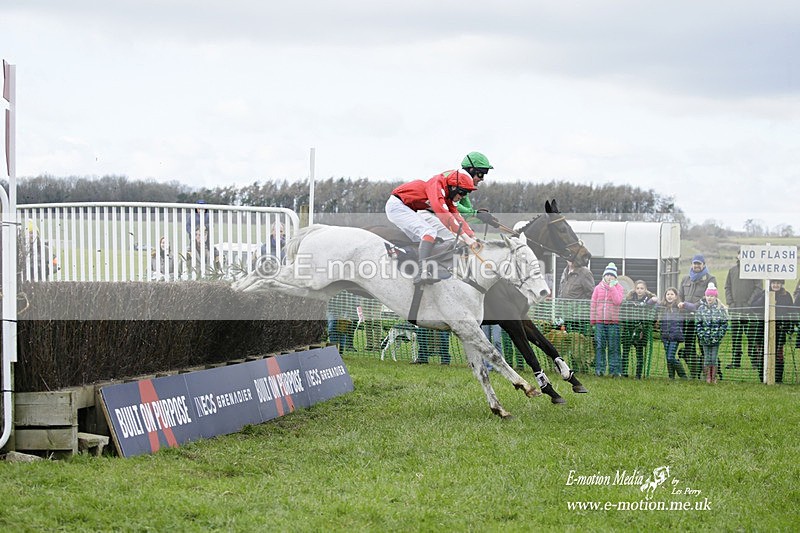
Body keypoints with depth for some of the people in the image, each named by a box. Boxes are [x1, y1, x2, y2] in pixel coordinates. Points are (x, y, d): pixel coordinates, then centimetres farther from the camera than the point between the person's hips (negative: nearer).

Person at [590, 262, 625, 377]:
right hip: (600, 321, 2)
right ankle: (599, 368, 3)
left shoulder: (619, 288, 6)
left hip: (613, 321, -2)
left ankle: (614, 369, 1)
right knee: (599, 346, -1)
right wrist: (592, 319, 7)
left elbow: (618, 301, -10)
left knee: (614, 347, -1)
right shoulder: (598, 288, 11)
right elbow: (593, 304, 12)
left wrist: (612, 287, -9)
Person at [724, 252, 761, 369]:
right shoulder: (732, 270, 12)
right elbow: (727, 287, 16)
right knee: (735, 337, 6)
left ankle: (754, 359, 2)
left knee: (752, 336, -2)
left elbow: (758, 288, -5)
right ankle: (735, 361, 10)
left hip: (750, 310, -4)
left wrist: (750, 303, -12)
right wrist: (730, 302, 2)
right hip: (735, 310, 4)